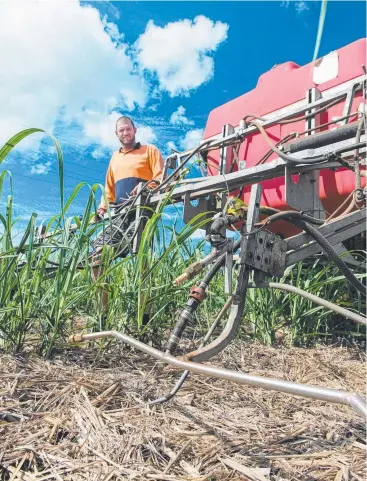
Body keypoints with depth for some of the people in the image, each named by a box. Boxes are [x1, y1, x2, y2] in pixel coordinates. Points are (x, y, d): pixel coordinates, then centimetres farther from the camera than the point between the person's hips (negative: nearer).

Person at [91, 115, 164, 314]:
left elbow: (161, 177, 0)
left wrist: (146, 187, -19)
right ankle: (103, 309, -1)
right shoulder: (115, 157, 31)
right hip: (119, 214, 6)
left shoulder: (149, 150, 13)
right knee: (97, 255, -6)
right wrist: (103, 207, 17)